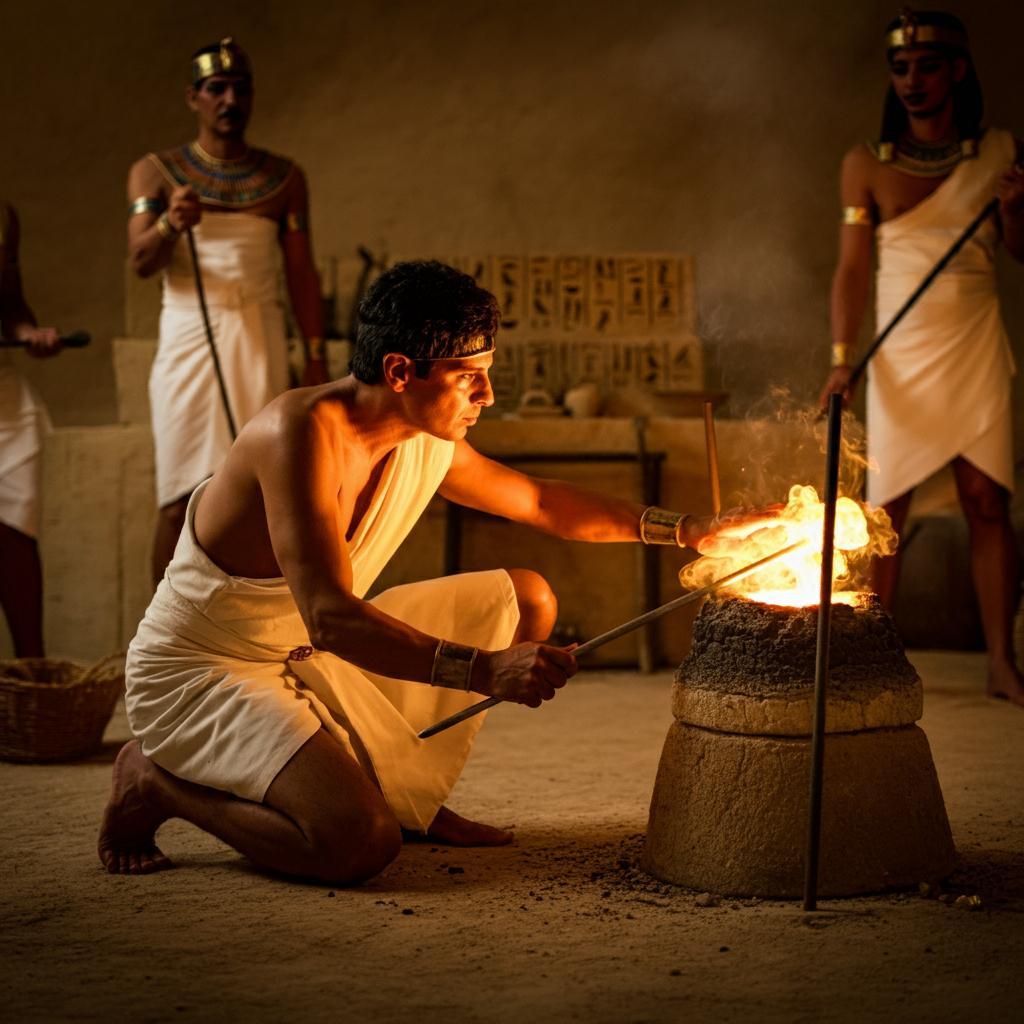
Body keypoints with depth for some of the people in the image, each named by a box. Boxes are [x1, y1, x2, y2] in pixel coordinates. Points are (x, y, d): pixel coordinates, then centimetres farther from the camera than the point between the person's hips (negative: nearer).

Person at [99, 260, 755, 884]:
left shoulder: (428, 443, -3)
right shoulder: (304, 433, -29)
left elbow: (543, 503, 14)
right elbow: (330, 620, -37)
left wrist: (684, 529, 7)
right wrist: (487, 671, -45)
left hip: (309, 658, 9)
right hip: (203, 673, -8)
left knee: (527, 600, 7)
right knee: (359, 845, -32)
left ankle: (416, 798, 17)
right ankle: (156, 780, -5)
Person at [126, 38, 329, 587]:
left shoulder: (283, 177, 12)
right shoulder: (155, 171, 6)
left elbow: (301, 272, 11)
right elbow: (140, 260, -6)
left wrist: (316, 356, 3)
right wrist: (169, 224, -28)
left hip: (259, 340, 2)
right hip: (187, 336, -1)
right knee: (182, 499, -6)